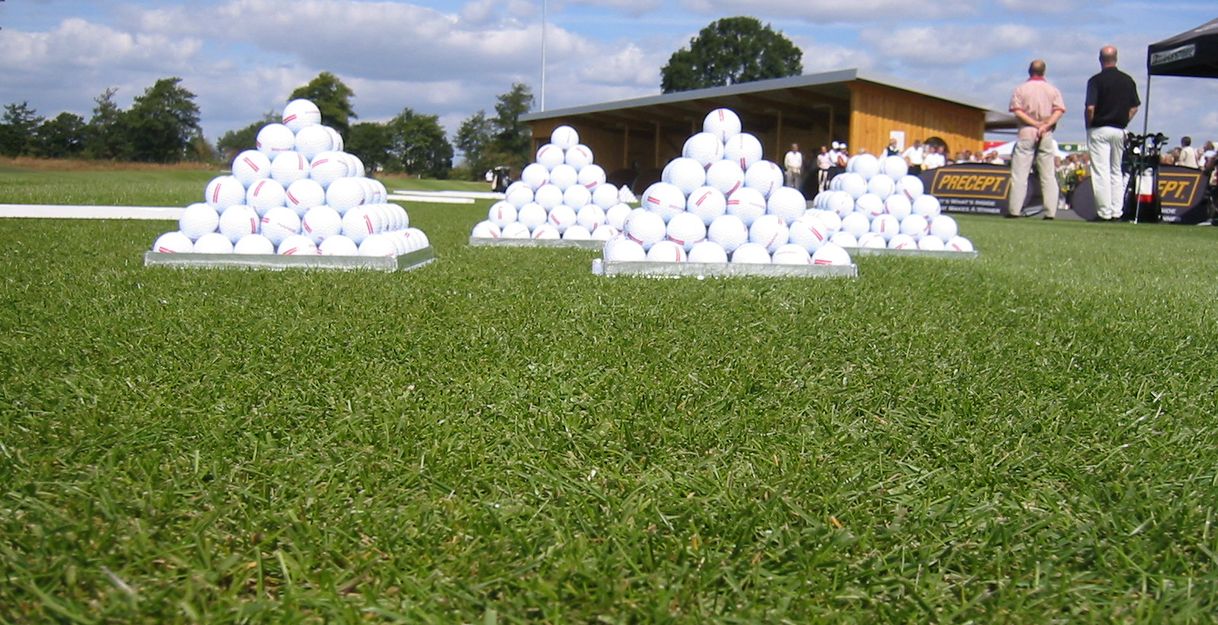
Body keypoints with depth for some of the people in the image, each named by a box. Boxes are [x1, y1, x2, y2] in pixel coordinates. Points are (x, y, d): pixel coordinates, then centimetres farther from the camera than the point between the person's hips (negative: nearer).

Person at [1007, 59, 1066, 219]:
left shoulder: (1021, 89, 3)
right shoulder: (1052, 90, 9)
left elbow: (1017, 111, -9)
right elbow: (1059, 110, -4)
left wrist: (1035, 124, -10)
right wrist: (1046, 125, -12)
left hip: (1026, 132, -2)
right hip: (1047, 135, 2)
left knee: (1019, 173, -3)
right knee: (1048, 175, 4)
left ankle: (1015, 209, -10)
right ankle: (1050, 211, 0)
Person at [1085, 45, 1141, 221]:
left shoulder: (1096, 80, -10)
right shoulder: (1127, 80, 7)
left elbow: (1090, 108, -16)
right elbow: (1134, 107, 9)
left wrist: (1088, 127, -3)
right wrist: (1123, 123, 16)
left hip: (1099, 129, -5)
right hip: (1120, 131, 5)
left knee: (1101, 172, -4)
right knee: (1116, 172, 14)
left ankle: (1104, 212, -6)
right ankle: (1117, 211, 12)